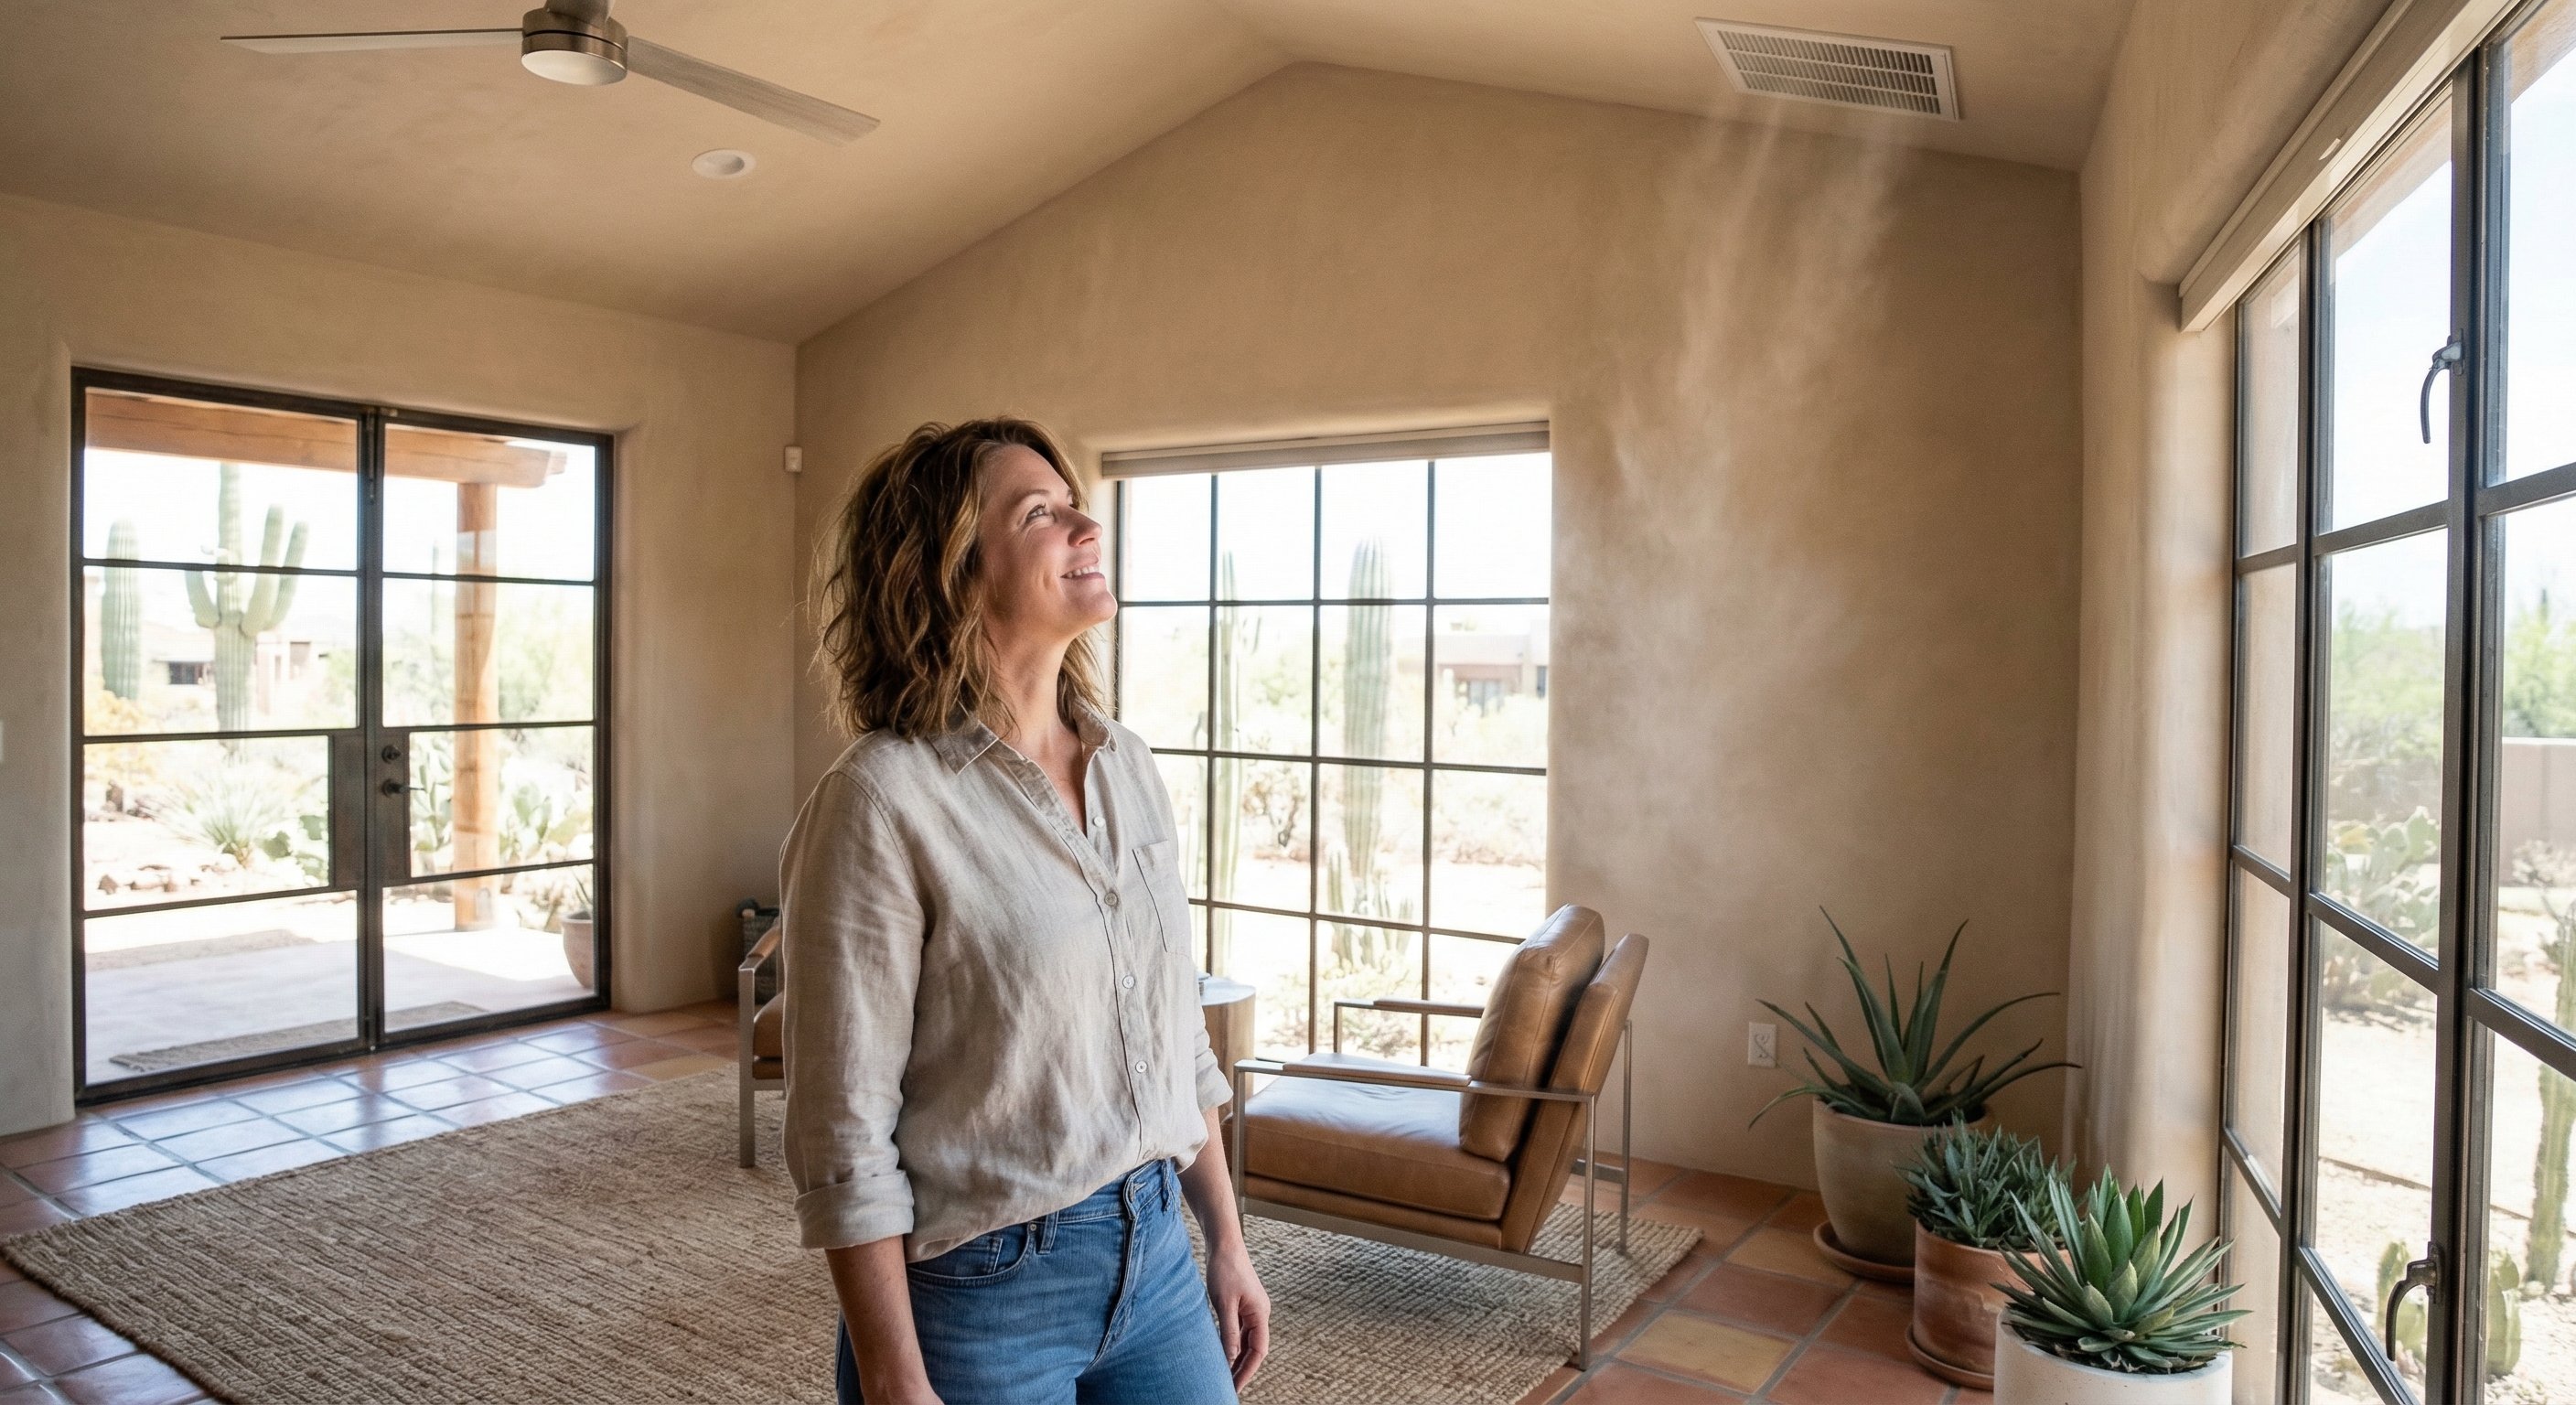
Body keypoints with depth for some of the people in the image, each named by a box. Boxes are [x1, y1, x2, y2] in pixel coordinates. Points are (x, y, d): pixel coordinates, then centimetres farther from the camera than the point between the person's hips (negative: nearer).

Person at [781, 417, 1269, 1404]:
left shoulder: (1128, 767, 1)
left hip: (1156, 1255, 6)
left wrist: (1225, 1240, 12)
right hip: (982, 1294, -5)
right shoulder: (886, 797, -18)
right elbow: (844, 1134, -15)